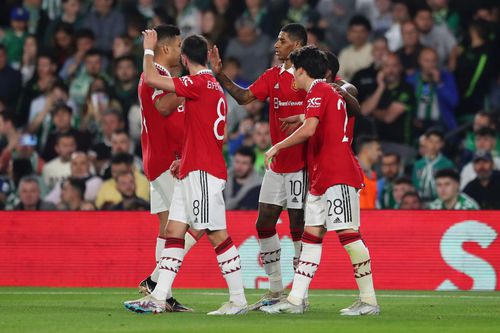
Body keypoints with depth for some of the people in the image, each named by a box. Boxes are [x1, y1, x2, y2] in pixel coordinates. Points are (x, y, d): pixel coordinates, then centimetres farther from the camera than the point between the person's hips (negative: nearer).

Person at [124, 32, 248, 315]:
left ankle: (238, 300, -4)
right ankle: (159, 298, 5)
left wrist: (149, 49, -1)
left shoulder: (199, 83, -12)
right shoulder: (214, 85, 17)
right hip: (193, 172, 10)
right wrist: (185, 159, 23)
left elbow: (151, 79, -17)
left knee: (217, 234, -7)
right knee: (174, 231, 7)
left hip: (203, 172, -10)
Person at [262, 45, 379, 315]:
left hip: (337, 175, -11)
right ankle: (295, 300, 8)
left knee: (347, 233, -11)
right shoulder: (334, 93, 22)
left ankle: (368, 300, -12)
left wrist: (277, 147, -10)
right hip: (322, 177, 11)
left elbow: (309, 129, -19)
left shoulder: (318, 91, -8)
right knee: (311, 235, 8)